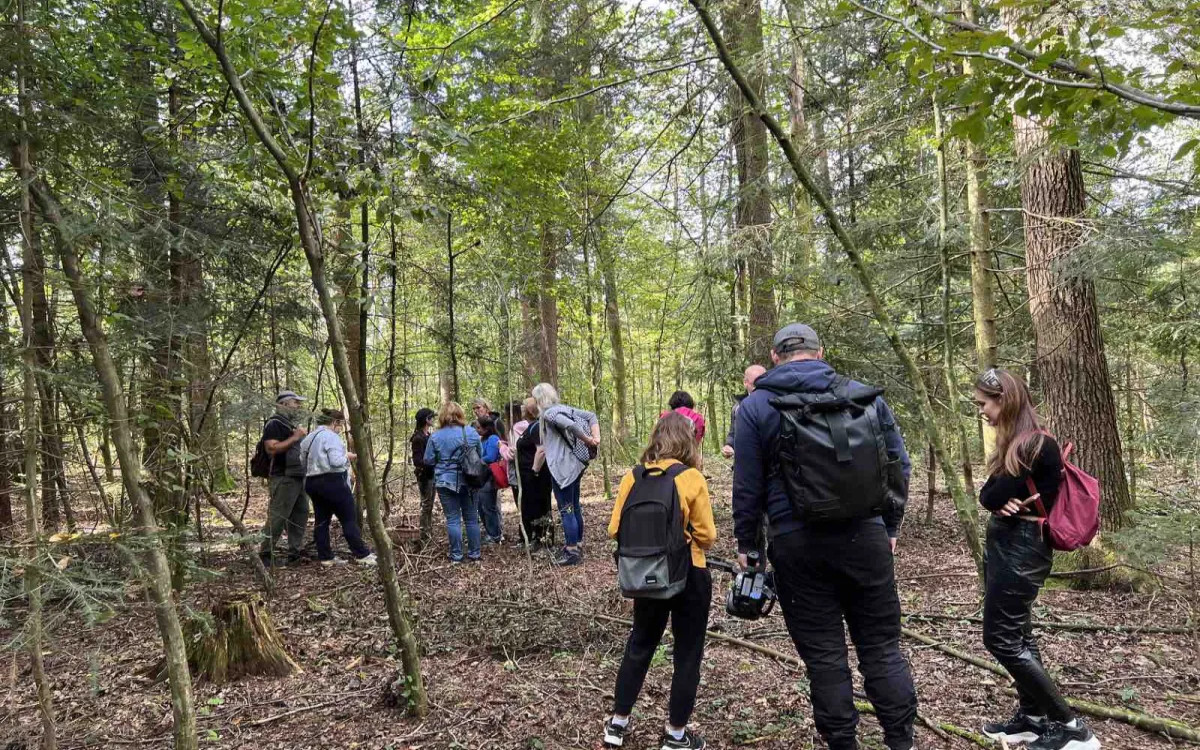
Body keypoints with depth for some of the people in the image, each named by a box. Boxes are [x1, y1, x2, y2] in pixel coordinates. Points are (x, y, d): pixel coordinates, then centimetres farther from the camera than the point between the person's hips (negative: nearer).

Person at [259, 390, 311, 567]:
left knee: (300, 516, 9)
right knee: (277, 517, -9)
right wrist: (294, 438, -18)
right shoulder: (274, 423, -8)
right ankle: (265, 555, -2)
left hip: (299, 478, 10)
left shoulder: (291, 424, 21)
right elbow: (272, 448, -21)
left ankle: (295, 555, 14)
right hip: (283, 478, -10)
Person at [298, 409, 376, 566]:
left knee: (321, 520, 9)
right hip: (333, 482, -9)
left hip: (312, 482, 9)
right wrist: (347, 456, -3)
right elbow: (336, 461, -20)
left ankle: (325, 557, 11)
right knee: (349, 519, -3)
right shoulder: (331, 436, -12)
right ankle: (362, 554, 0)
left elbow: (302, 462, 19)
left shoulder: (308, 438, 16)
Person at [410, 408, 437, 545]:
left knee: (429, 505, 16)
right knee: (426, 506, -2)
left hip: (431, 475, 8)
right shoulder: (418, 438, -15)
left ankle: (430, 534, 26)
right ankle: (424, 538, 4)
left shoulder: (428, 435, 8)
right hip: (424, 476, -8)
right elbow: (417, 461, -19)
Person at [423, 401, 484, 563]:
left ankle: (456, 555, 8)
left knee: (453, 519, 5)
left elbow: (429, 461, -1)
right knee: (471, 518, 11)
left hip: (446, 482, -1)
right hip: (469, 481, 1)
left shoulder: (435, 437, -7)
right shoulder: (472, 432, -4)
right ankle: (474, 554, 16)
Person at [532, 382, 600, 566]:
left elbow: (570, 425, -29)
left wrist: (588, 440, -15)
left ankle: (572, 552, 0)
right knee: (574, 507, 15)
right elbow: (591, 416, 10)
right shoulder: (565, 408, 13)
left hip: (563, 467, -9)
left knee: (566, 510, -4)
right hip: (574, 464, 9)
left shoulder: (549, 413, -12)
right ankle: (575, 546, 24)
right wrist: (596, 437, -4)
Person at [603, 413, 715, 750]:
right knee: (687, 654, 12)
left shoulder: (633, 477, -5)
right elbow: (706, 536, -12)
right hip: (688, 576, -4)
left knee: (639, 645, 21)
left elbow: (615, 530, -2)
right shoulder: (692, 479, -15)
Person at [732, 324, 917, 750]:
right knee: (882, 647, 14)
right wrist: (890, 527, 19)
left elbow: (747, 486, -2)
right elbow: (899, 466, 9)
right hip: (865, 536, 2)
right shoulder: (864, 395, 6)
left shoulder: (755, 406, 0)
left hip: (797, 544, -2)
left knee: (823, 655, 8)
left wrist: (746, 544, 9)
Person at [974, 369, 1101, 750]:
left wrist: (1003, 500, -1)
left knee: (1001, 638, -4)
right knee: (1017, 634, 16)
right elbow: (986, 497, 7)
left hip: (1022, 548, -10)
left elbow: (994, 497, -21)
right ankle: (1033, 717, 27)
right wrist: (1007, 501, -12)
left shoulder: (1039, 447, -20)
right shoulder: (1012, 444, 10)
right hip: (1004, 543, 10)